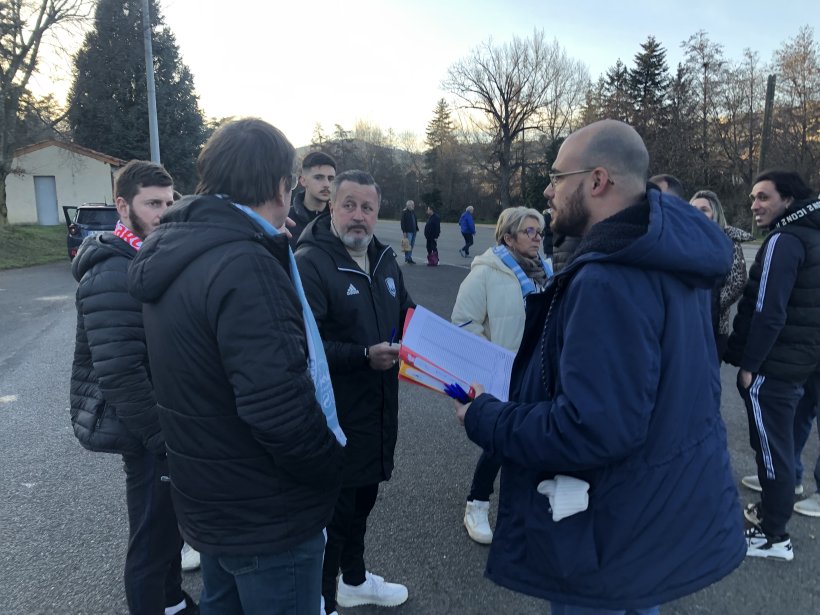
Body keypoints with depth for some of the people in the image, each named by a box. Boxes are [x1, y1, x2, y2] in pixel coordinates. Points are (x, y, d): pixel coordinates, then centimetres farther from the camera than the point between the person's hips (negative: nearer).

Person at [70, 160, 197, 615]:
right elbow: (119, 373, -28)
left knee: (170, 522, 24)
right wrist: (161, 437, -22)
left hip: (166, 420, 10)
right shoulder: (113, 274, -22)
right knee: (153, 535, 6)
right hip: (147, 431, -10)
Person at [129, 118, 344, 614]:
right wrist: (331, 467, -15)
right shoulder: (244, 265, -28)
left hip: (209, 502, 9)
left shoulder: (176, 250, 2)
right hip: (267, 518, -8)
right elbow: (281, 410, -32)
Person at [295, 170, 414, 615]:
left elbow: (406, 314, 18)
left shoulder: (385, 260, 9)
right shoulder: (309, 263, -18)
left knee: (362, 497, 24)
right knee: (332, 509, 6)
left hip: (378, 407, 8)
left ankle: (354, 579, 47)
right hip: (334, 414, -8)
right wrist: (364, 356, -31)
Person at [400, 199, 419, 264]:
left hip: (413, 231, 8)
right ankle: (408, 258, -1)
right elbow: (403, 222, -12)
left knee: (412, 245, 11)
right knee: (408, 245, -8)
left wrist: (416, 229, 14)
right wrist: (404, 231, -17)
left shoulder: (413, 212, 14)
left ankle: (409, 258, 19)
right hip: (408, 231, -8)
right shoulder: (404, 212, -8)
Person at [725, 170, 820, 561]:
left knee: (771, 446, -1)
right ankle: (772, 510, 35)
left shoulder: (784, 240, -16)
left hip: (772, 365, -10)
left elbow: (768, 312, -22)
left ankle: (774, 536, 10)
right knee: (778, 443, 20)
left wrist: (748, 364, -16)